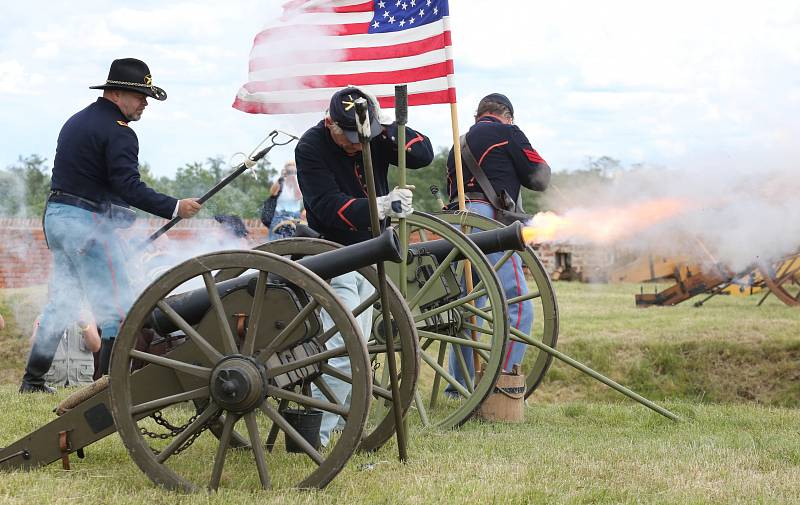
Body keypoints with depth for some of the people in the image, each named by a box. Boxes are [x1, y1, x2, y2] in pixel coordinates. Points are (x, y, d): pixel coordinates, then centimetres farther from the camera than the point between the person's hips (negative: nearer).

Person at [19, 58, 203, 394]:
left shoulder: (76, 121, 17)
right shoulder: (118, 132, -13)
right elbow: (129, 187, -23)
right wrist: (174, 208, -21)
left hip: (55, 215, 10)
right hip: (87, 223, -10)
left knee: (61, 301, 16)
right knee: (117, 309, -7)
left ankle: (33, 379, 19)